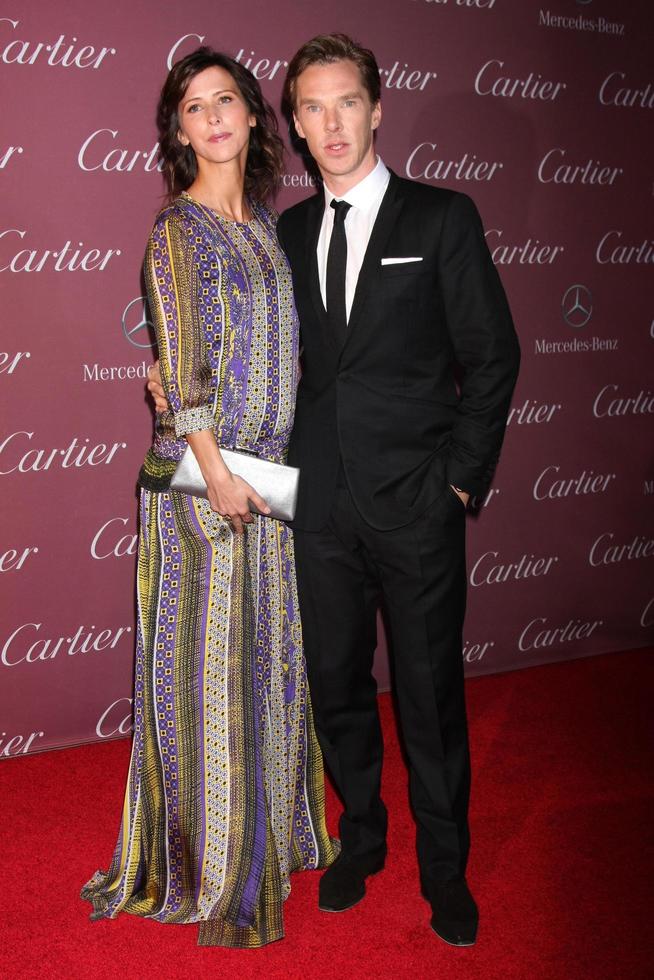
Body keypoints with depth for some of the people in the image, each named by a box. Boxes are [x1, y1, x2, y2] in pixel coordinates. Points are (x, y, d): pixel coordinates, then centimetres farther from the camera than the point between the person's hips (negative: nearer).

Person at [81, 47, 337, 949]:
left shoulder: (263, 221, 13)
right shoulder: (178, 231, -8)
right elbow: (180, 366, -14)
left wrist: (277, 455, 14)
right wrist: (214, 468, -18)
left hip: (268, 465, 7)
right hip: (201, 471, -7)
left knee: (266, 650, 15)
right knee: (205, 657, 1)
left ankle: (269, 830, 33)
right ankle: (205, 858, 17)